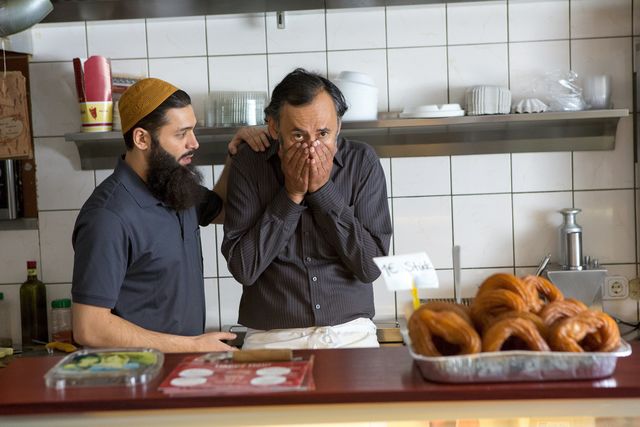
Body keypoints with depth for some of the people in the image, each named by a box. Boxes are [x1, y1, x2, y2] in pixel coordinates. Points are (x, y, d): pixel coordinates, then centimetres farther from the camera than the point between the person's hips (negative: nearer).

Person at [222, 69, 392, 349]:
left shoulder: (362, 161, -2)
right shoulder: (248, 165, -3)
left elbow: (371, 266, -7)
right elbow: (243, 268, -9)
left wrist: (322, 189, -13)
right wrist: (292, 194, -13)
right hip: (271, 337, 0)